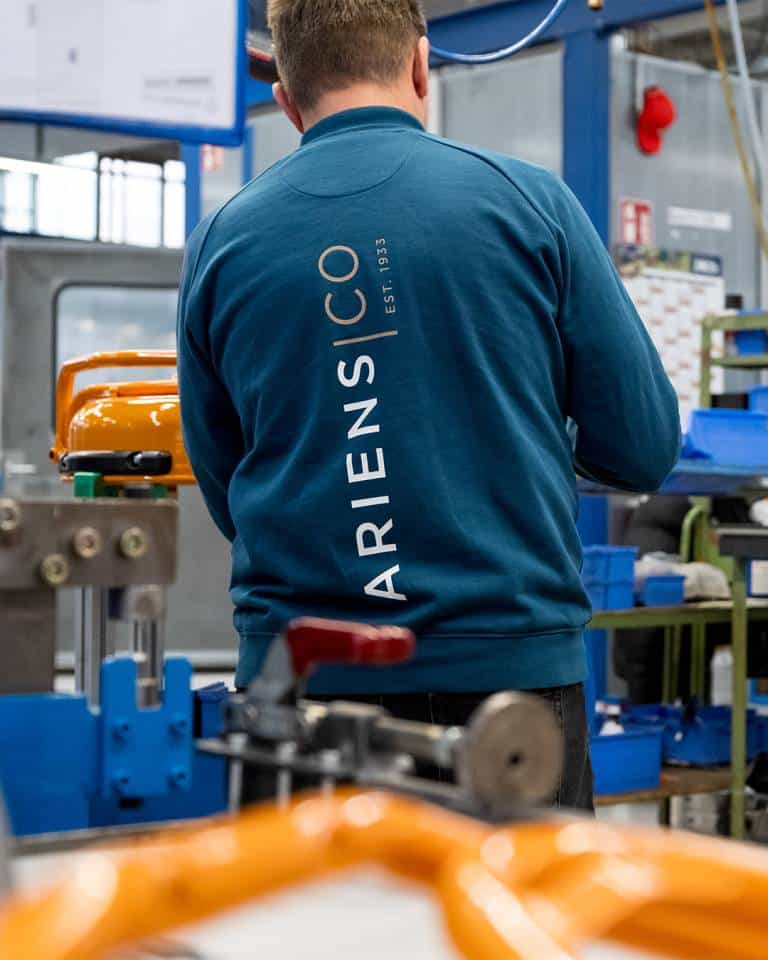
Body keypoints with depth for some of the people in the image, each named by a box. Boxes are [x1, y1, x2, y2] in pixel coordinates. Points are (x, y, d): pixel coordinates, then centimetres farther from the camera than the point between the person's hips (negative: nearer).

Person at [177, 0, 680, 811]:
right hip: (509, 660, -1)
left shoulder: (221, 244, 2)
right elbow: (644, 449, 0)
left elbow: (227, 495, 11)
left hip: (298, 667, 2)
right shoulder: (529, 203, -4)